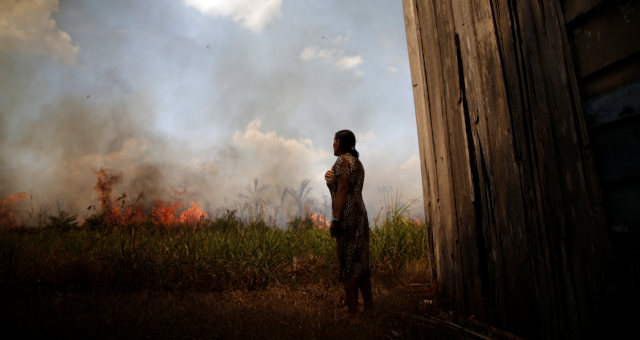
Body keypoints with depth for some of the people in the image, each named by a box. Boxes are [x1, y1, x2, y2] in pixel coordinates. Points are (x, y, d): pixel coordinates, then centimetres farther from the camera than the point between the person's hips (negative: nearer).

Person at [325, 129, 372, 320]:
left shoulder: (343, 160, -9)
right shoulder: (357, 163, 19)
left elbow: (343, 190, -18)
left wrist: (335, 219, -19)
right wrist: (332, 178, 22)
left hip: (347, 217, -10)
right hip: (360, 214, 10)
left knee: (347, 263, -5)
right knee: (360, 260, 16)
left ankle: (353, 312, 1)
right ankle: (368, 303, 26)